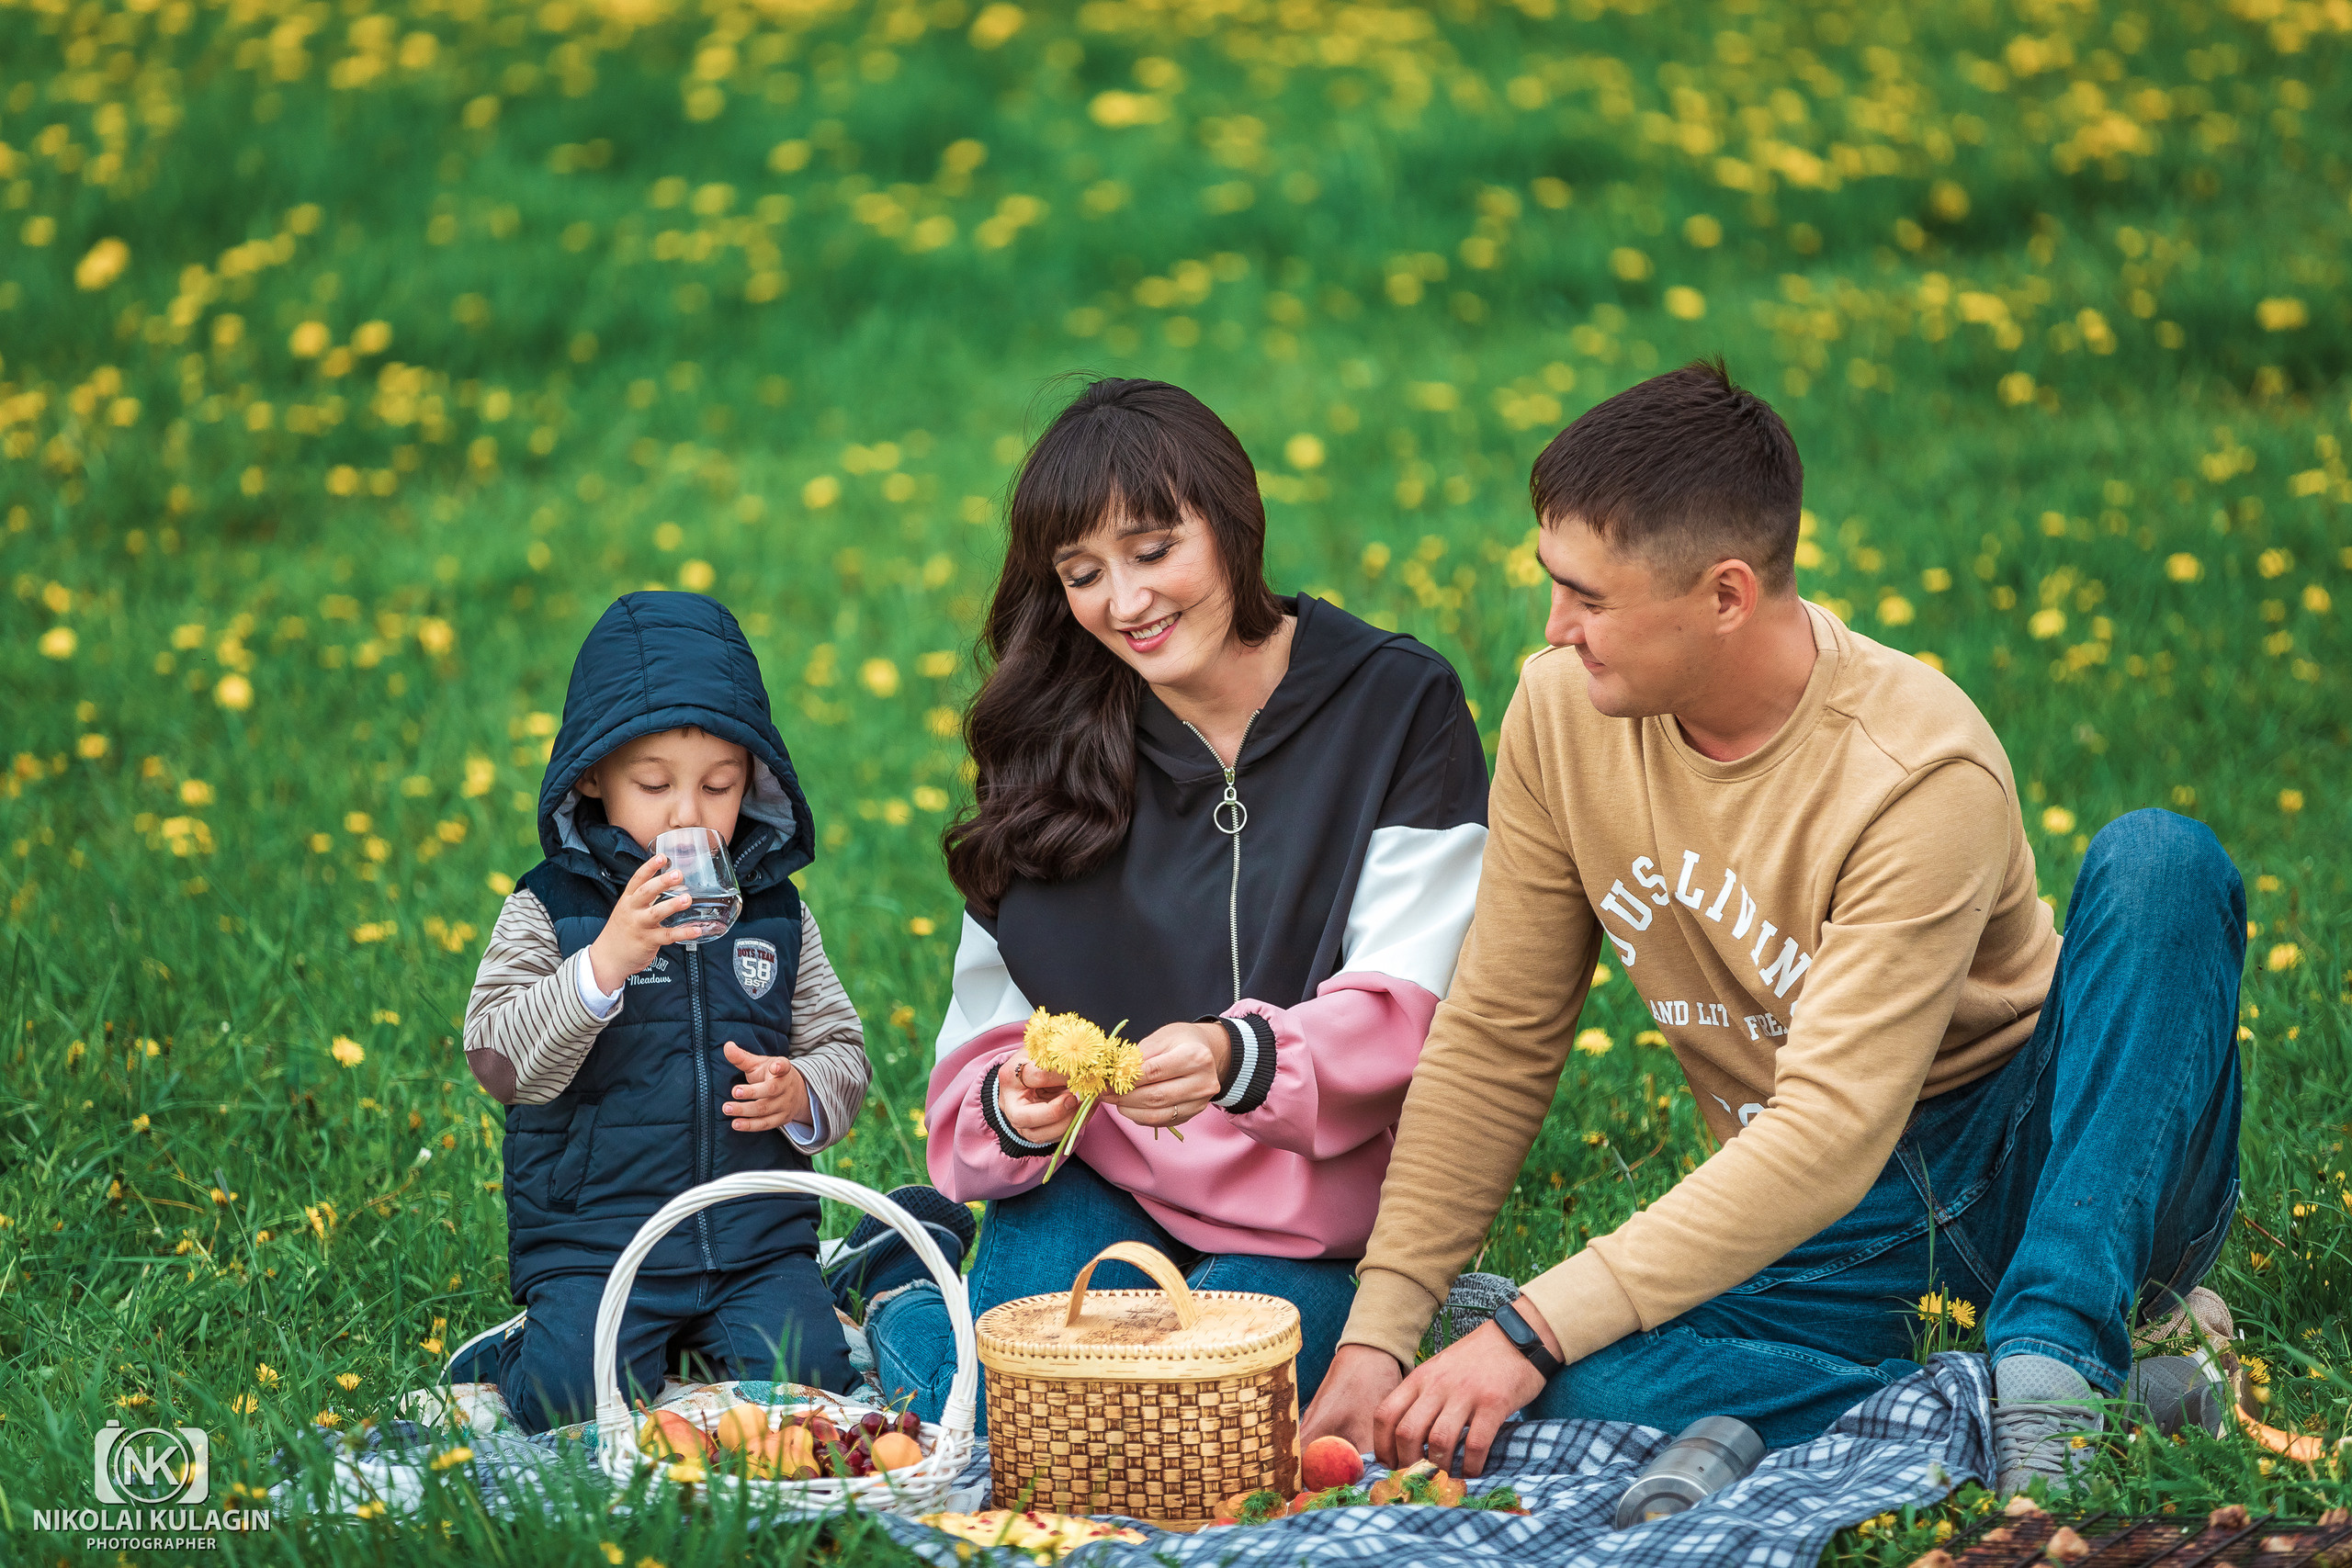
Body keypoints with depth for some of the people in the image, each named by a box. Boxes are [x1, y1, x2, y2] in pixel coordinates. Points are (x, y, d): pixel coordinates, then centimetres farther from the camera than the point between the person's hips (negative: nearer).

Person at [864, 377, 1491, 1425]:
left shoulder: (1398, 706, -6)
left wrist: (1241, 1059, -35)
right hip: (1094, 1185, 2)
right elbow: (995, 1026, 5)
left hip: (1304, 1210, -2)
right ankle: (910, 1291, 14)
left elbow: (1403, 1008, -14)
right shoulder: (1047, 741, 3)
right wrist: (1014, 1110, -21)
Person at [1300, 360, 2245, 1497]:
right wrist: (1378, 1332, -8)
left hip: (2052, 1158, -3)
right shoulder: (1561, 712, -7)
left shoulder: (1920, 773, -26)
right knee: (1578, 1385, -28)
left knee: (2158, 862, -31)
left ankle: (2059, 1347, -30)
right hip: (1826, 1228, 4)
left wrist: (1533, 1330, -33)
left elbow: (1830, 1139, -30)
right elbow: (1494, 1040, 0)